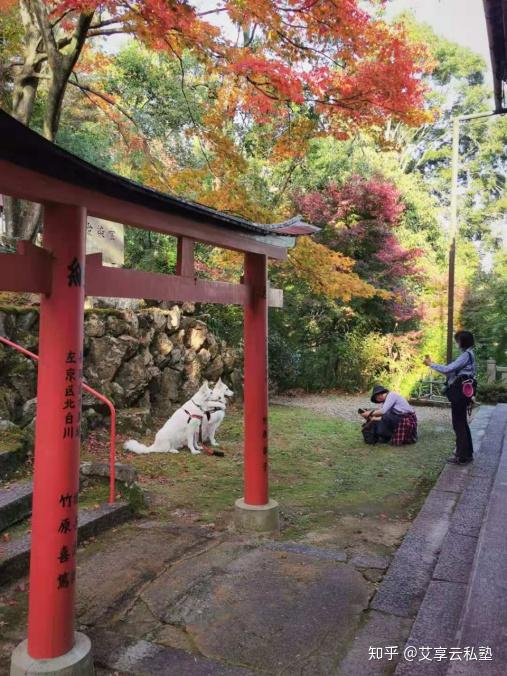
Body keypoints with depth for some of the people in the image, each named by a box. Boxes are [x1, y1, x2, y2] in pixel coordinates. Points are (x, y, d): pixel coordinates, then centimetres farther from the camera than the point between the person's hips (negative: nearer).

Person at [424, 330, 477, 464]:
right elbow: (452, 371, 14)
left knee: (459, 424, -2)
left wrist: (431, 364, -9)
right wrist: (433, 364, 9)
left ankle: (462, 456, 5)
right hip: (461, 391, 10)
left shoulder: (466, 355, -15)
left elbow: (448, 369, -21)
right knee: (462, 423, 17)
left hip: (460, 392, -10)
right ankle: (466, 453, 27)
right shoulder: (467, 354, 16)